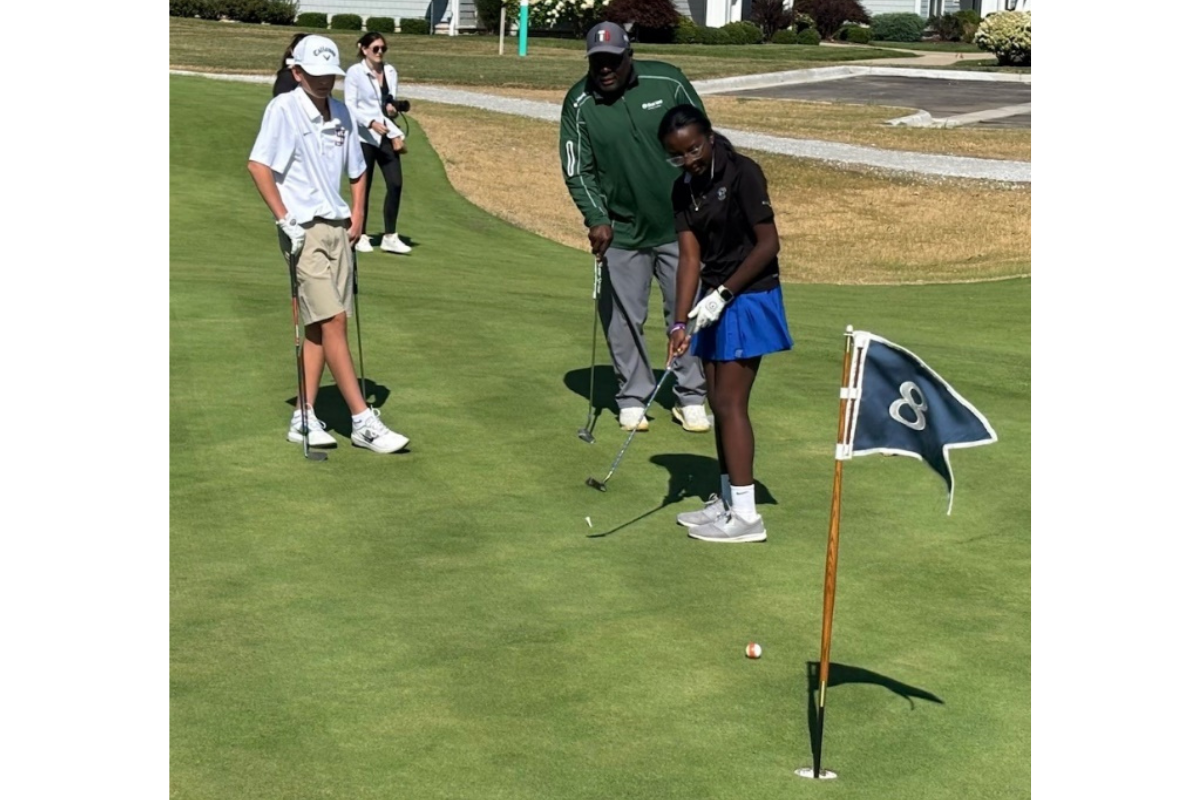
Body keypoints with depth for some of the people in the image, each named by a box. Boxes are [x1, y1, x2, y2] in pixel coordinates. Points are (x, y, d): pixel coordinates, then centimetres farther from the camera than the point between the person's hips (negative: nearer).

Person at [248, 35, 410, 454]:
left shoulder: (341, 112, 12)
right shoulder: (283, 109, -9)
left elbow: (357, 169, 24)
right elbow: (258, 165, -18)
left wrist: (357, 214, 13)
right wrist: (284, 218, -18)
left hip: (337, 228, 7)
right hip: (305, 231, -7)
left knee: (320, 326, 8)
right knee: (333, 320, -10)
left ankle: (304, 418, 14)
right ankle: (363, 421, -9)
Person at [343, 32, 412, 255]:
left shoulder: (390, 71, 10)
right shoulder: (355, 72, -5)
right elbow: (350, 107, -10)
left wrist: (393, 107, -7)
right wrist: (372, 123, -23)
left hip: (386, 136, 5)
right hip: (364, 137, -5)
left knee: (395, 183, -5)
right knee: (363, 187, 1)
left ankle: (389, 237, 3)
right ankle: (360, 236, 13)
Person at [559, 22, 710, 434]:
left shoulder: (667, 81, -8)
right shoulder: (578, 105, -8)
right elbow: (577, 170, -4)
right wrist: (596, 218, -16)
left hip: (680, 223, 0)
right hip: (621, 230, 0)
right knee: (623, 318, 4)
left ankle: (690, 398, 19)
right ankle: (632, 398, 19)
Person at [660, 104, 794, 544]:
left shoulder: (742, 173, -15)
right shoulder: (683, 190, 5)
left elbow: (768, 244, -15)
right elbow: (690, 256, 0)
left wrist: (723, 294, -18)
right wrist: (680, 322, -10)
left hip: (749, 300, -7)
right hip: (714, 302, 7)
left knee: (730, 403, -8)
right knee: (718, 403, 11)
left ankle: (746, 515, -2)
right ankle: (727, 500, 22)